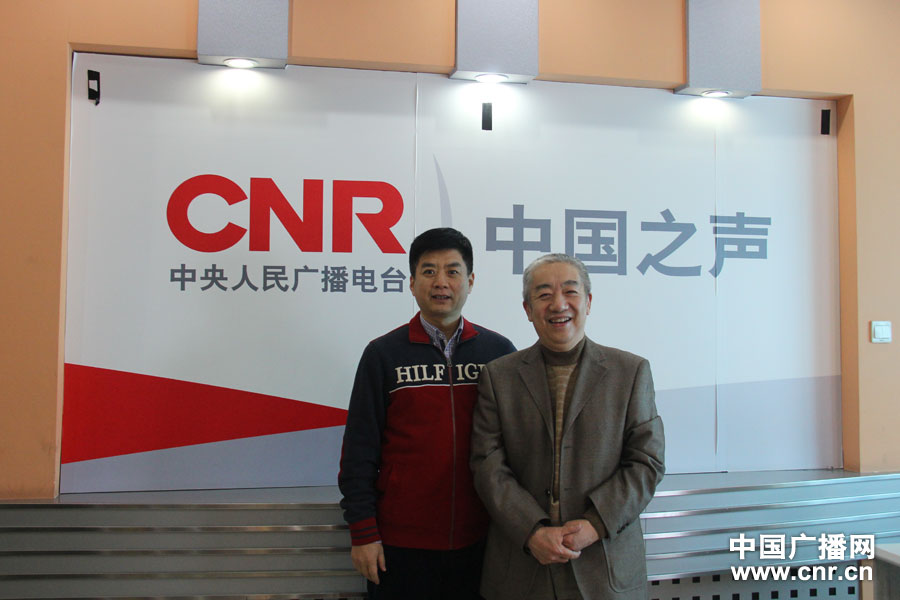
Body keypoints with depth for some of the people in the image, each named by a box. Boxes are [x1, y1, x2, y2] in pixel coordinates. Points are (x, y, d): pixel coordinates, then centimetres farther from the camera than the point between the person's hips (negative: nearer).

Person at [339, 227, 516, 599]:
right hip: (400, 542, -1)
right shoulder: (383, 354, -2)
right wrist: (363, 531, -4)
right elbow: (359, 448, -1)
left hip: (477, 540, 1)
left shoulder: (499, 352, 1)